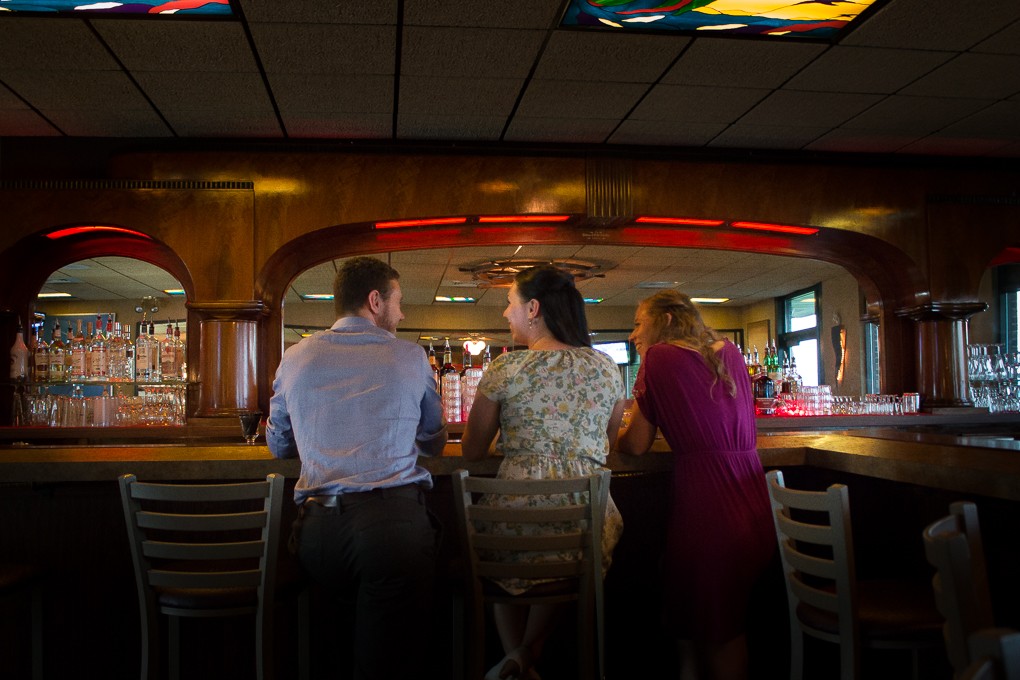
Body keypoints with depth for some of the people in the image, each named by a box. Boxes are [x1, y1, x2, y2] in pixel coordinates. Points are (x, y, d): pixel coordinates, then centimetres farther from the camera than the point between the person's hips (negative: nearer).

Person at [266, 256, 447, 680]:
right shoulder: (410, 358, 9)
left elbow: (278, 446, 26)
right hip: (395, 517, -3)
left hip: (318, 525, 3)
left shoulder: (296, 358, 13)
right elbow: (434, 444, 22)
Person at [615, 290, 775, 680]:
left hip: (706, 509, -6)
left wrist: (613, 437, 19)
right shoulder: (729, 353, 13)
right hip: (754, 512, 7)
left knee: (716, 633, 6)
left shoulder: (660, 357, -4)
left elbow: (636, 445, 0)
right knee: (731, 624, 19)